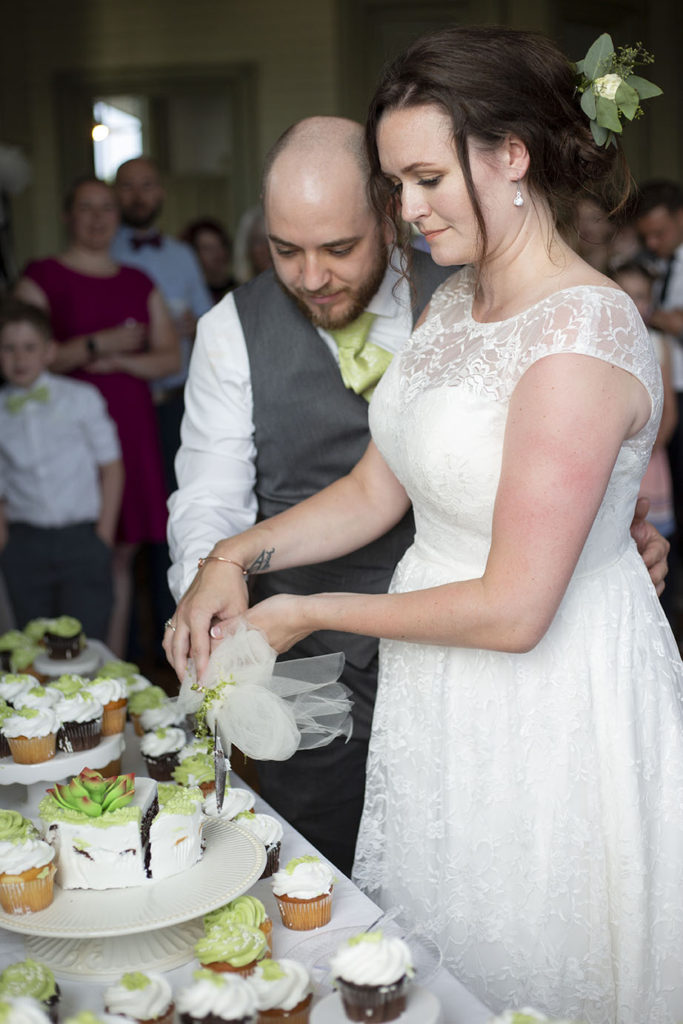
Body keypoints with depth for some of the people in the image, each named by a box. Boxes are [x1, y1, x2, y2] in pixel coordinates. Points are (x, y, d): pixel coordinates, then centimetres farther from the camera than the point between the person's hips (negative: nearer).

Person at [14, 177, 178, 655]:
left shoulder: (139, 283, 16)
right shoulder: (43, 276, 2)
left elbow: (170, 357, 12)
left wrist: (120, 361, -6)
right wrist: (97, 344, -14)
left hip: (132, 427, 4)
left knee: (120, 554, 7)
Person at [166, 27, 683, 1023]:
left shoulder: (580, 341, -25)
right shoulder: (455, 303, 3)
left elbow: (513, 611, -25)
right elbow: (377, 489, 8)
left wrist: (310, 614, -15)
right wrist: (235, 557, -6)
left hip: (546, 705, -8)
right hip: (440, 694, 8)